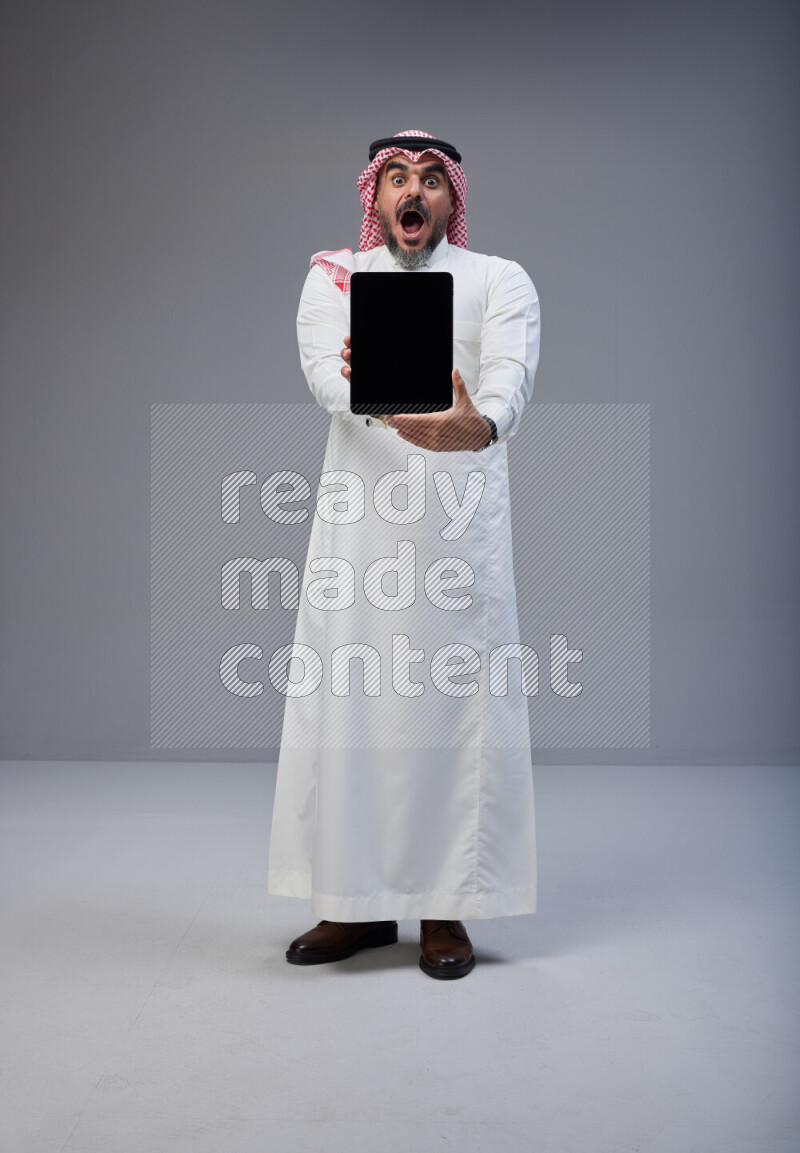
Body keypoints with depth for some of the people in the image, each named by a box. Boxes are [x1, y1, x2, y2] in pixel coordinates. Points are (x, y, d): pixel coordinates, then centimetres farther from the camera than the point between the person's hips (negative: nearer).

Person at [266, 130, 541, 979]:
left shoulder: (500, 281, 9)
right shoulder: (333, 275, 13)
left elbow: (509, 377, -12)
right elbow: (323, 368, -9)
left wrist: (476, 425, -37)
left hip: (463, 514, -1)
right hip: (359, 514, 2)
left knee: (457, 697, -2)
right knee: (344, 698, 1)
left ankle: (444, 907, 11)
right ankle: (358, 902, 15)